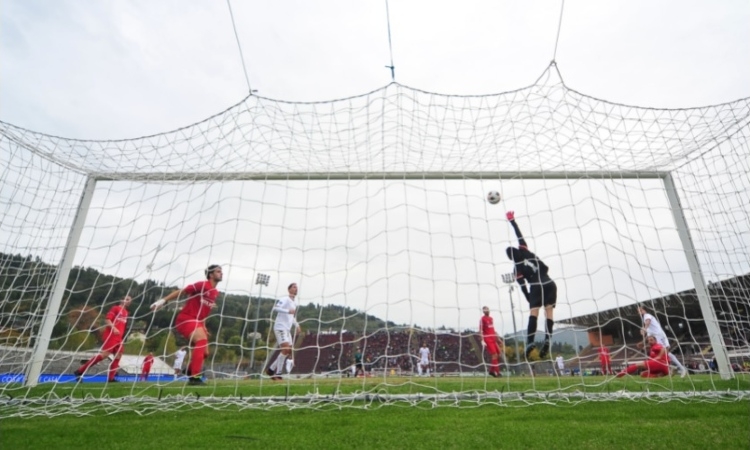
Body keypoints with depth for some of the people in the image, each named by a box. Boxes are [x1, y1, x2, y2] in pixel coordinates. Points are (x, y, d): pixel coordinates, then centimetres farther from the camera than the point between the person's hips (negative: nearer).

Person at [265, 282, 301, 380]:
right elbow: (275, 308, -24)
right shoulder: (284, 299, -7)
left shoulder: (294, 304, 19)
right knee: (286, 349, -18)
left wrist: (296, 325, 19)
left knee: (289, 351, 6)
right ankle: (278, 373, -8)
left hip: (287, 329, 9)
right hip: (280, 327, -9)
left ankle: (271, 369, 16)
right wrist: (288, 311, -31)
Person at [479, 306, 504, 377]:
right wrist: (482, 340, -19)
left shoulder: (491, 318, 16)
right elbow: (481, 330, -11)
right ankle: (497, 372, -4)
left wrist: (498, 338, 21)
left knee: (498, 354, 7)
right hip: (487, 339, -8)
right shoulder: (482, 319, -7)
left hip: (493, 339, 8)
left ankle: (492, 370, 17)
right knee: (494, 355, -11)